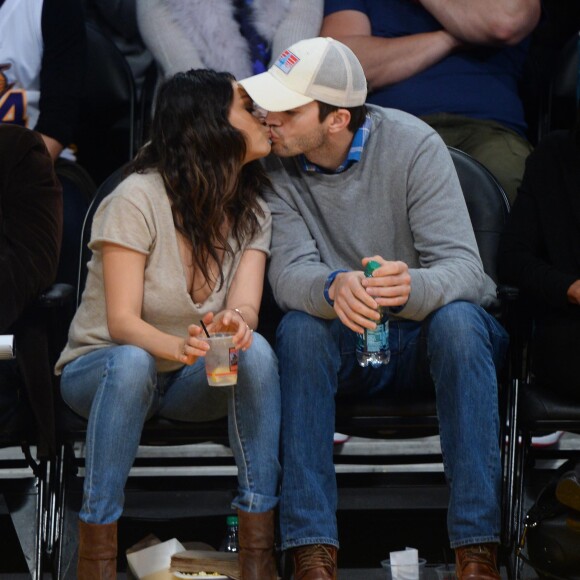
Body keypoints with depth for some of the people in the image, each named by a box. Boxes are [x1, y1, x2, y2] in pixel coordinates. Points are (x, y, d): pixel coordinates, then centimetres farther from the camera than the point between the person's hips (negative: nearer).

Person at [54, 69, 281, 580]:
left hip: (191, 383, 4)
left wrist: (235, 323, -42)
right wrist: (178, 347, -45)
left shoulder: (252, 212, -1)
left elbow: (245, 307, -16)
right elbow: (121, 321, -24)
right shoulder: (138, 199, -18)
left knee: (256, 351, -27)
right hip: (101, 368, -4)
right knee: (132, 363, -39)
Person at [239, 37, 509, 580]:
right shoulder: (276, 164, -9)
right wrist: (333, 288, -46)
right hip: (348, 347, 2)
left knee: (456, 319, -34)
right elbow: (288, 271, -21)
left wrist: (415, 289, -48)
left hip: (425, 337, -2)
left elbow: (462, 265, -24)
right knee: (299, 327, -30)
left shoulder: (413, 145, -16)